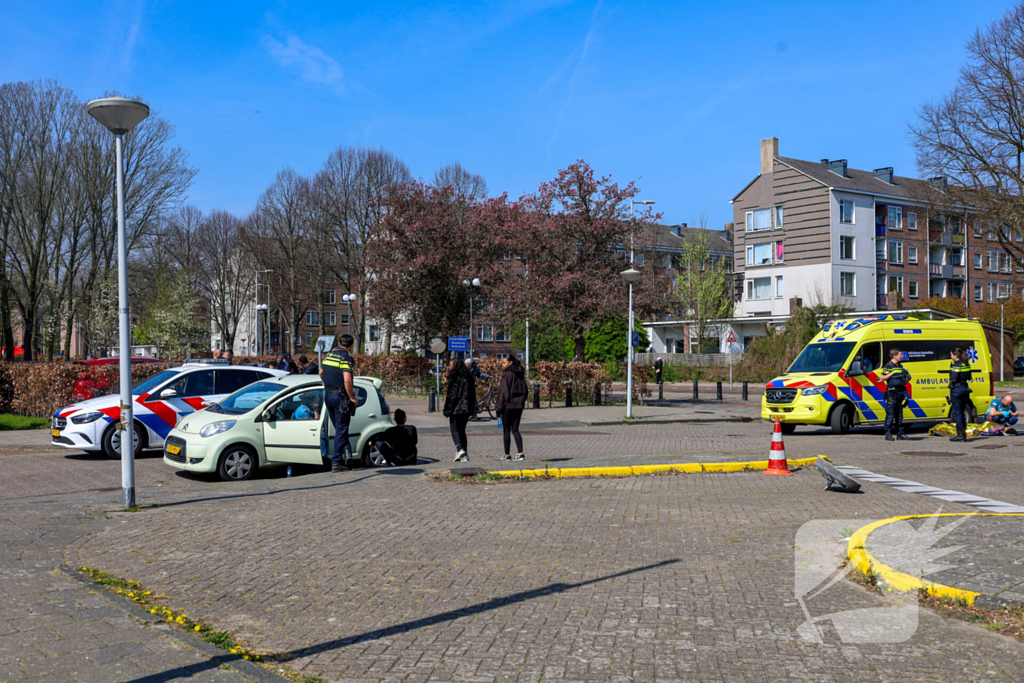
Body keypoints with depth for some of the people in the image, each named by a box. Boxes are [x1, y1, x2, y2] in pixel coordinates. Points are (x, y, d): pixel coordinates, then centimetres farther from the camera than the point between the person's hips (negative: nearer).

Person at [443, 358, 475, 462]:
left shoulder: (454, 376, -9)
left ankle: (460, 450, -20)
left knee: (454, 429, -1)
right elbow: (472, 393, 14)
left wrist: (447, 410, -11)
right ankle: (465, 455, 8)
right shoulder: (468, 376, 12)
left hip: (457, 407, -7)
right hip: (467, 408, 7)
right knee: (462, 430, 12)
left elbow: (452, 394, -14)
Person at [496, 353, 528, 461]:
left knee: (506, 430, 3)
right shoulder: (520, 373, 10)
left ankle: (506, 455, 8)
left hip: (508, 405, -7)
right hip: (519, 405, 7)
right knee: (515, 429, 9)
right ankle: (520, 453, -2)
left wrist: (499, 408, -10)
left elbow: (503, 391, -15)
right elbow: (524, 390, 14)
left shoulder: (507, 374, -12)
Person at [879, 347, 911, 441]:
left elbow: (906, 378, 27)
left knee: (899, 413, 10)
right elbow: (882, 378, -14)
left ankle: (899, 433, 15)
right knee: (890, 414, -8)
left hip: (900, 392, 7)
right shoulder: (888, 366, -6)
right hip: (892, 392, -7)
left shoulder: (900, 366, 16)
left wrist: (907, 377, 5)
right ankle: (888, 434, -5)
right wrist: (892, 373, -18)